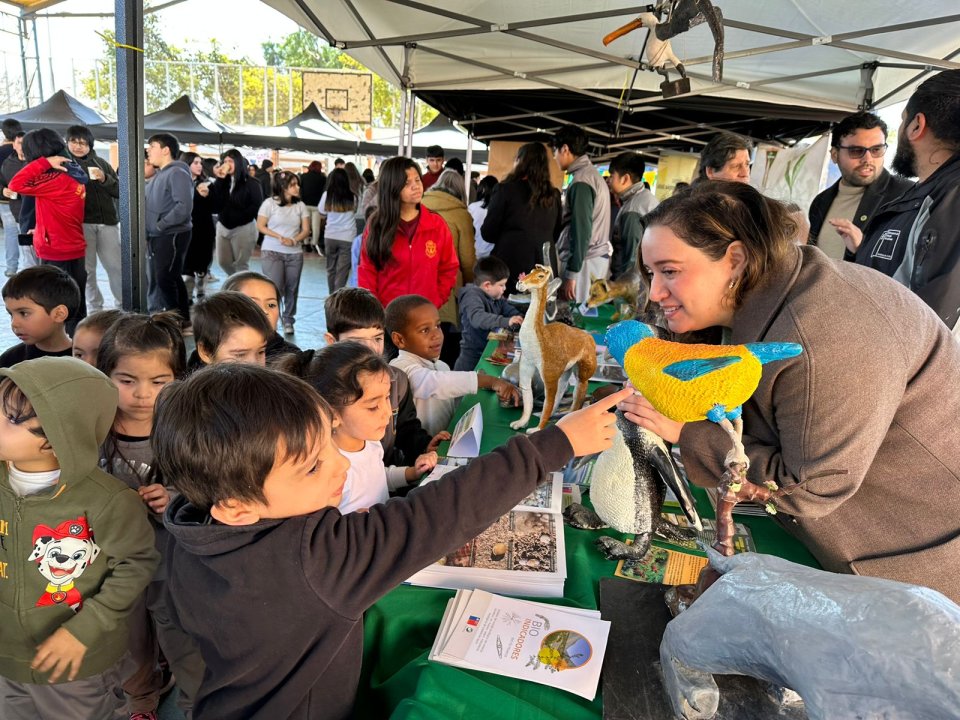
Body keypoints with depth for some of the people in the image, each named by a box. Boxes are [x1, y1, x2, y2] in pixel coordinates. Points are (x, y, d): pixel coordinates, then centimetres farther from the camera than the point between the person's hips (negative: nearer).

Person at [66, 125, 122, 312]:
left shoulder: (100, 162, 12)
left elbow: (119, 191, 8)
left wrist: (105, 179, -7)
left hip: (107, 222, 2)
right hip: (80, 223, -2)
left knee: (116, 266, 3)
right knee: (87, 269, 4)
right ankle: (94, 309, 14)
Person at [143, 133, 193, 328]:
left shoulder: (177, 173, -12)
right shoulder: (160, 174, 17)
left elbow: (184, 207, -24)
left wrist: (160, 225, -18)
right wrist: (151, 228, 4)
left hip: (173, 235, -9)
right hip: (158, 236, 9)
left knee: (165, 279, -8)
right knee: (172, 278, 13)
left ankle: (177, 320, 1)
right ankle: (182, 320, 22)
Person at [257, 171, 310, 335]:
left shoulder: (300, 206, 4)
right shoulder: (270, 203, -4)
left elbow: (306, 230, 2)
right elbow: (260, 226, -3)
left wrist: (294, 240, -16)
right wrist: (279, 237, -15)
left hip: (295, 254, 3)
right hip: (271, 252, -3)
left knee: (292, 289, 6)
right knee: (275, 288, -11)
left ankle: (288, 320, 21)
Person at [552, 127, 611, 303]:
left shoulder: (581, 181, -14)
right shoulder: (593, 174, 16)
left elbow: (581, 230, -19)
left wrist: (571, 274, -19)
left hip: (583, 261, -10)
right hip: (597, 258, 10)